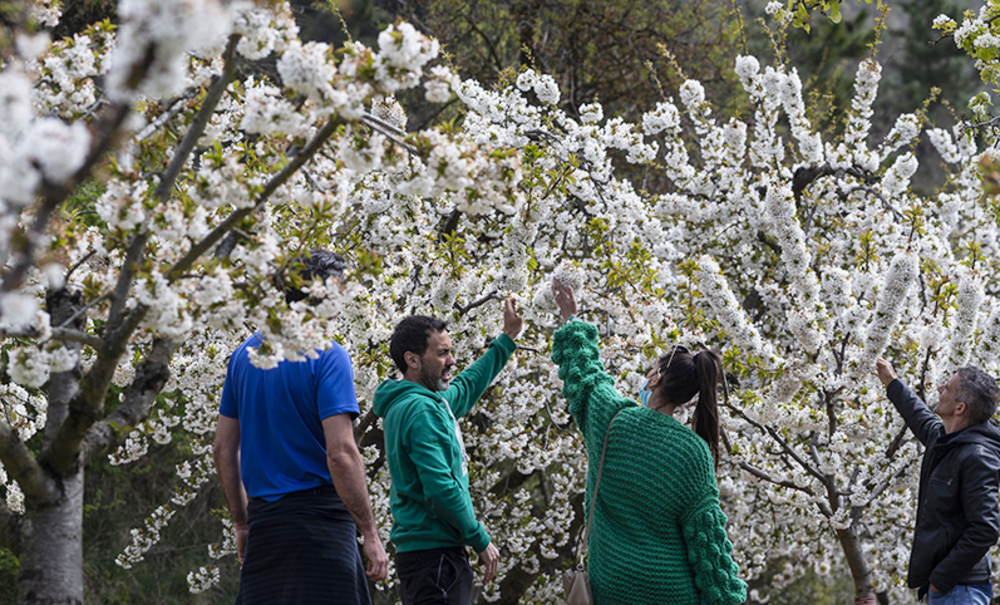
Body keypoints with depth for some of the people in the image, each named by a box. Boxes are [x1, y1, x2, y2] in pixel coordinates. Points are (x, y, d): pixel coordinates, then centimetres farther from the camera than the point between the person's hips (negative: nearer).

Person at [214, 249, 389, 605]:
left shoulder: (244, 354, 12)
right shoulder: (327, 355, -9)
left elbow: (223, 449, 15)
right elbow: (340, 453, -17)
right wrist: (370, 534, -12)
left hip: (263, 522, 7)